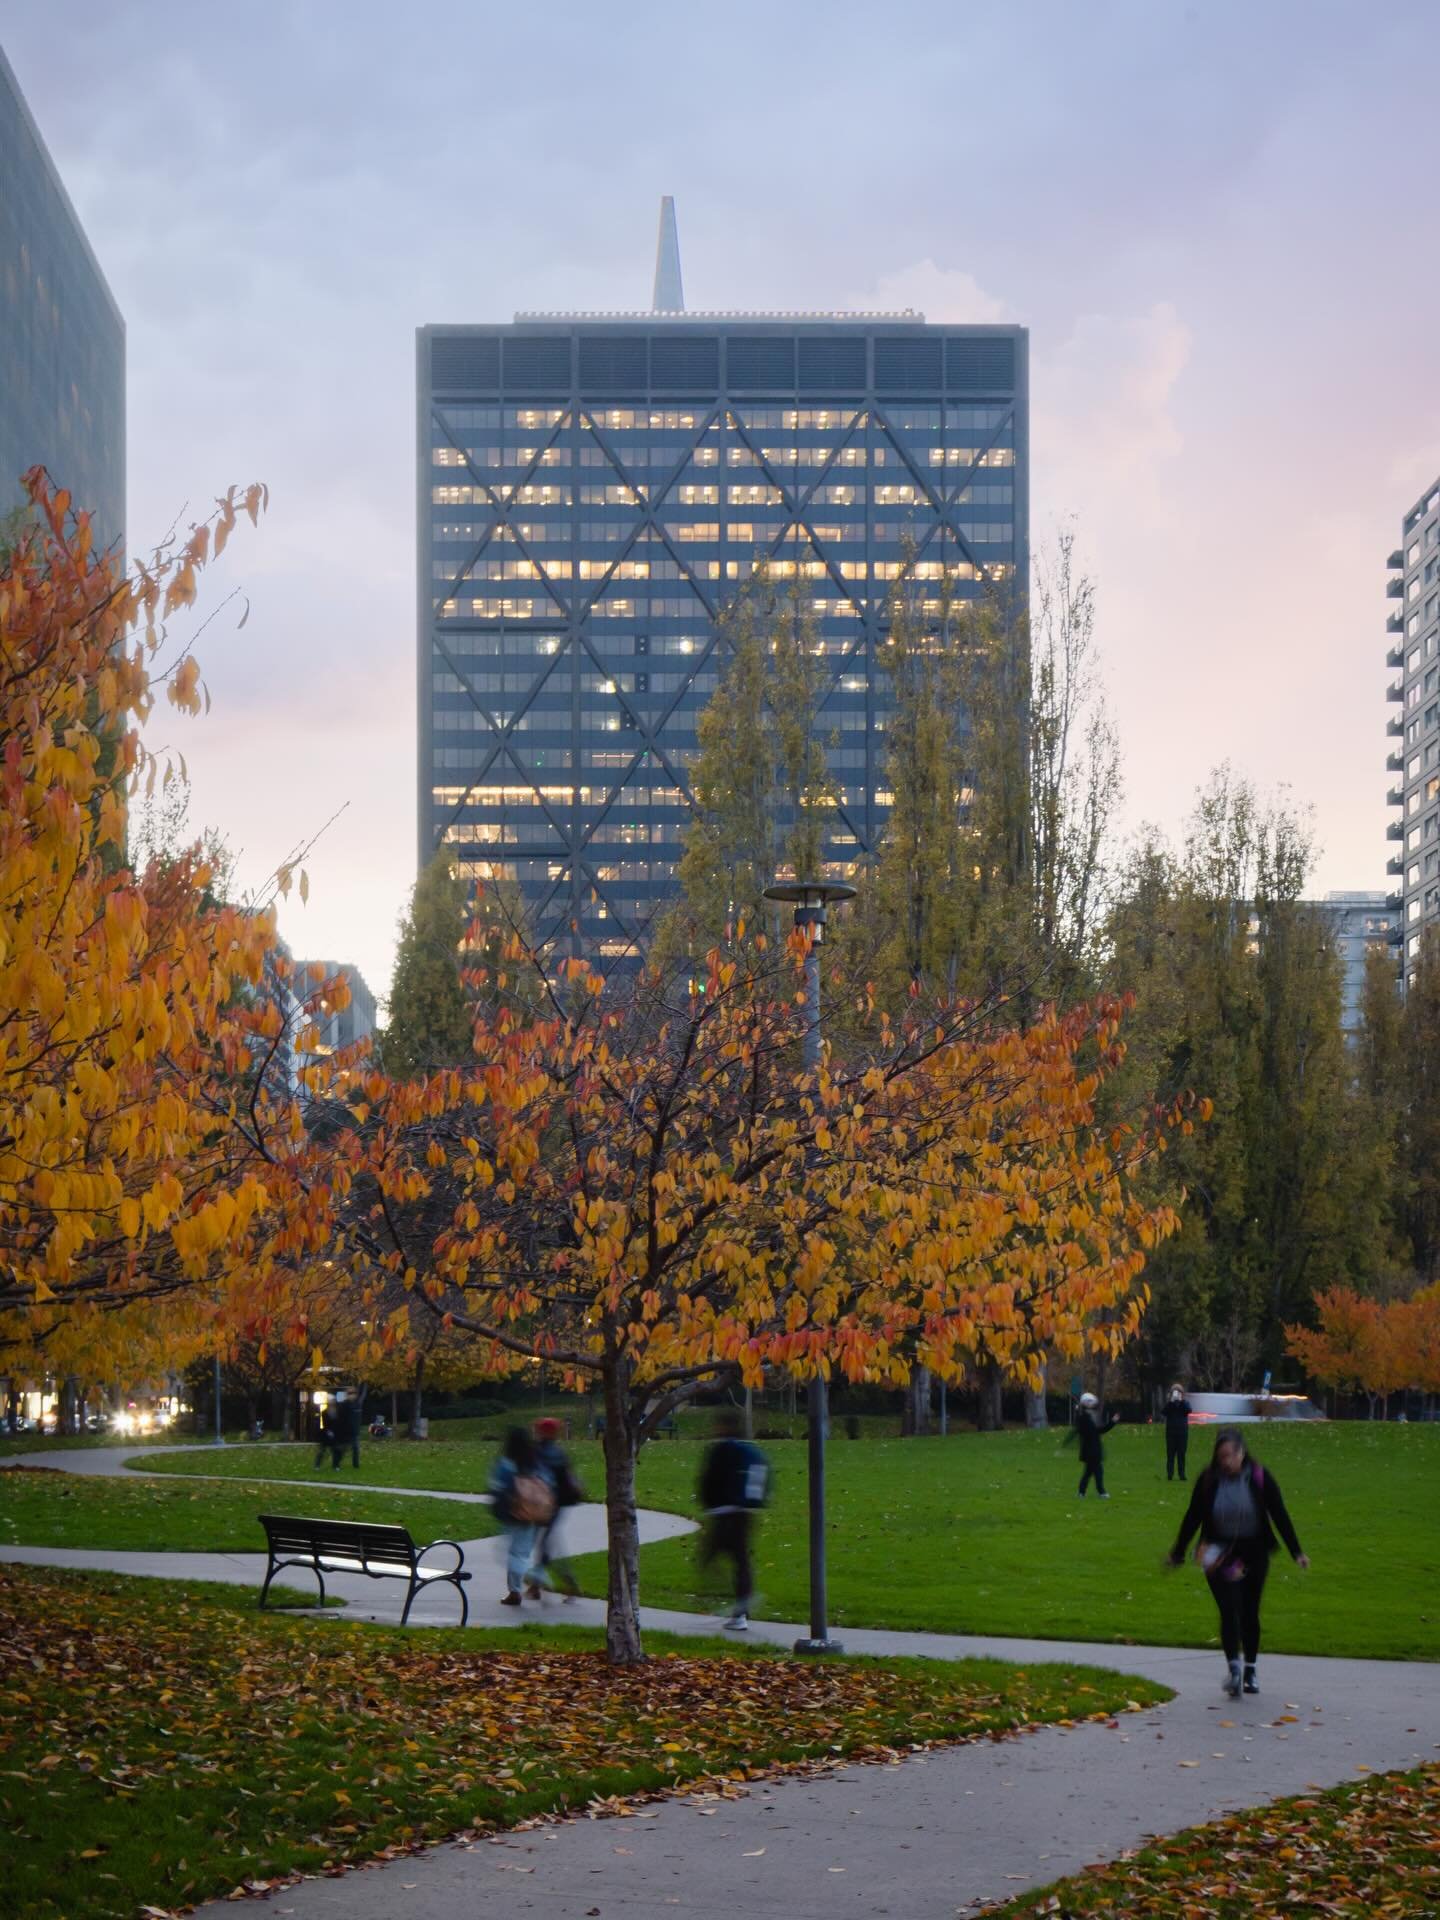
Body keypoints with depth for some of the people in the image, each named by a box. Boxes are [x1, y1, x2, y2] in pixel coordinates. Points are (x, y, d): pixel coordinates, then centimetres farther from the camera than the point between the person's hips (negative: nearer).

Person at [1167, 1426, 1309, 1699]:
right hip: (1220, 1555, -1)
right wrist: (1178, 1554, 6)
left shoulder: (1260, 1479, -9)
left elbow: (1280, 1516, -4)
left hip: (1253, 1553, 1)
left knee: (1249, 1612, 8)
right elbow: (1192, 1518, 2)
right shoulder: (1209, 1480, -7)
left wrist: (1296, 1553, -7)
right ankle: (1234, 1667, -20)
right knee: (1229, 1610, -14)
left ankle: (1249, 1671, 22)